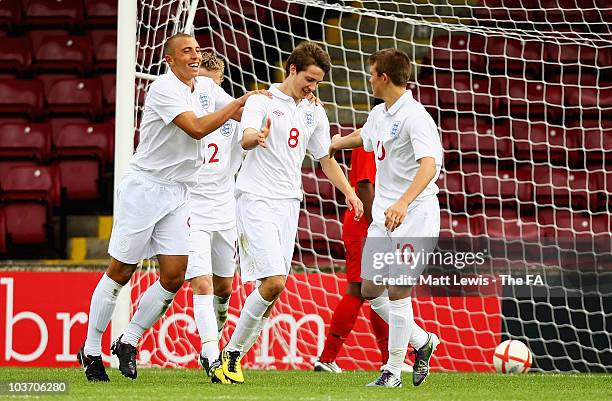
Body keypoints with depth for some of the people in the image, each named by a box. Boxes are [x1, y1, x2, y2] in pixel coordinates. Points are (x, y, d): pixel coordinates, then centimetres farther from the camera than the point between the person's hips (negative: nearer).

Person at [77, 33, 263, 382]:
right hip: (143, 187, -7)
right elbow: (197, 128, -25)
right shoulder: (164, 88, -15)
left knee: (174, 277, -4)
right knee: (120, 273, -1)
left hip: (178, 195, 7)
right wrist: (243, 100, -22)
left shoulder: (207, 89, 9)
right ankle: (91, 350, 11)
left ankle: (129, 341, 12)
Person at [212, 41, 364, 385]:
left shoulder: (315, 113, 14)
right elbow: (246, 137, -23)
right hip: (257, 199, -6)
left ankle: (234, 357, 9)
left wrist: (350, 193, 12)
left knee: (273, 286, 1)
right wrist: (256, 137, -47)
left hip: (289, 203, 7)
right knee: (274, 281, -18)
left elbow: (326, 159, 24)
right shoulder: (263, 101, -5)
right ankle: (231, 352, -5)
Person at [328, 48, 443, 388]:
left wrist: (404, 202, -44)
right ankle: (422, 342, 25)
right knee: (370, 290, 8)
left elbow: (430, 165, -30)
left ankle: (393, 372, 0)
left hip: (413, 215, -9)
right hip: (383, 215, 9)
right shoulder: (379, 114, 11)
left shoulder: (415, 116, -17)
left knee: (397, 291, -9)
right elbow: (362, 137, 37)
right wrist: (336, 143, 57)